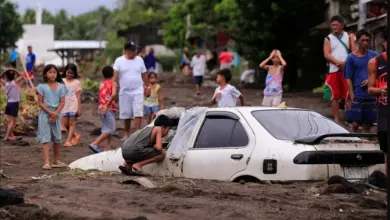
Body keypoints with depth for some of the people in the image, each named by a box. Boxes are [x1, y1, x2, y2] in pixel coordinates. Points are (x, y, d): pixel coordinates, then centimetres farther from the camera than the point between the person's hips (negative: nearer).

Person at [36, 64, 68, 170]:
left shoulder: (61, 87, 5)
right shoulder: (42, 87, -2)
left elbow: (62, 102, 1)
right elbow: (40, 103, -5)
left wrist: (55, 114, -13)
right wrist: (50, 113, -14)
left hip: (57, 114, 3)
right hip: (45, 114, -3)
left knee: (57, 138, 9)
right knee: (45, 138, -9)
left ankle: (56, 160, 22)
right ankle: (47, 162, -15)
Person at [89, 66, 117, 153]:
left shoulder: (101, 84, 13)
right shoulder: (113, 83, -4)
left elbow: (100, 96, 9)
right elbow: (113, 94, -19)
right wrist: (107, 105, -21)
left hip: (101, 108, 7)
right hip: (109, 109, -7)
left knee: (106, 129, 15)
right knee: (110, 130, -6)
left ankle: (107, 148, 13)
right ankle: (95, 144, -17)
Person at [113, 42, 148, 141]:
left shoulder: (139, 60, 4)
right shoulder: (119, 61, -3)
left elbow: (144, 74, 12)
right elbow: (115, 74, -13)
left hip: (138, 91, 0)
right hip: (125, 92, 0)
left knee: (138, 113, -11)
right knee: (126, 114, 9)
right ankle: (127, 133, 23)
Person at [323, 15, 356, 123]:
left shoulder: (349, 36, 9)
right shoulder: (328, 39, 9)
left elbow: (354, 52, 2)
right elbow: (327, 54, -4)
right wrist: (338, 62, -18)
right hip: (334, 70, 1)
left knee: (349, 96, -5)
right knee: (335, 97, 3)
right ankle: (336, 120, 9)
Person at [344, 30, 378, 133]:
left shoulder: (374, 55, 8)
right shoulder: (351, 57, 0)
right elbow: (348, 79, -1)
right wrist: (352, 96, -10)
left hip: (371, 96, 3)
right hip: (358, 96, -3)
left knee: (367, 125, 7)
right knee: (355, 124, -9)